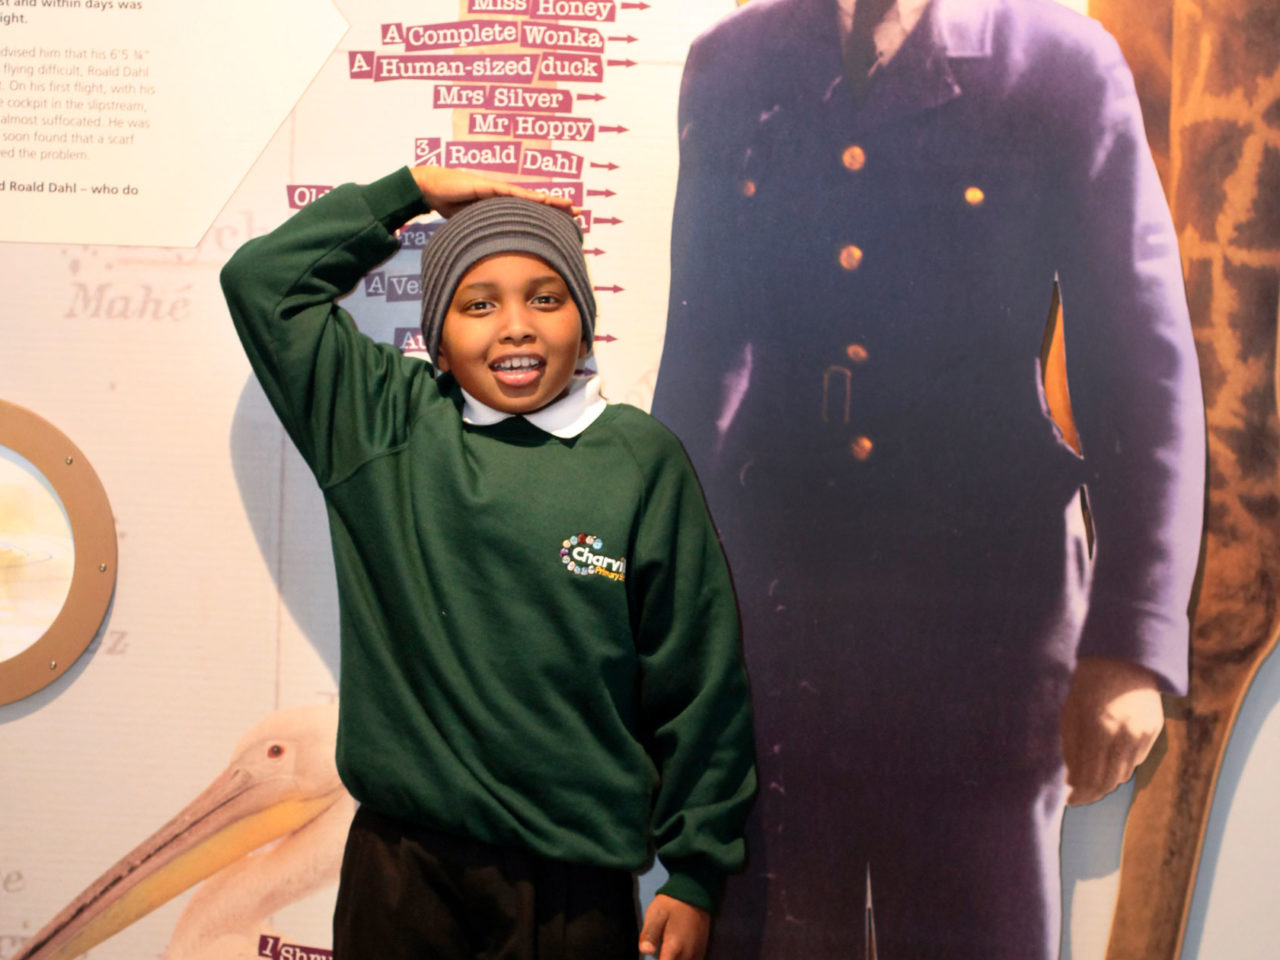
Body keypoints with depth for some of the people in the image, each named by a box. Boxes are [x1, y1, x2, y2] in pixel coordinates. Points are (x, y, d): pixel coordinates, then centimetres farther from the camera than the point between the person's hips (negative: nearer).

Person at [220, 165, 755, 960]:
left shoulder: (641, 461, -3)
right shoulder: (387, 429, 2)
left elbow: (700, 681, -1)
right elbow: (263, 280, 5)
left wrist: (695, 874, 0)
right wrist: (415, 190, 4)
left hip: (575, 879, -1)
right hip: (401, 863, 2)